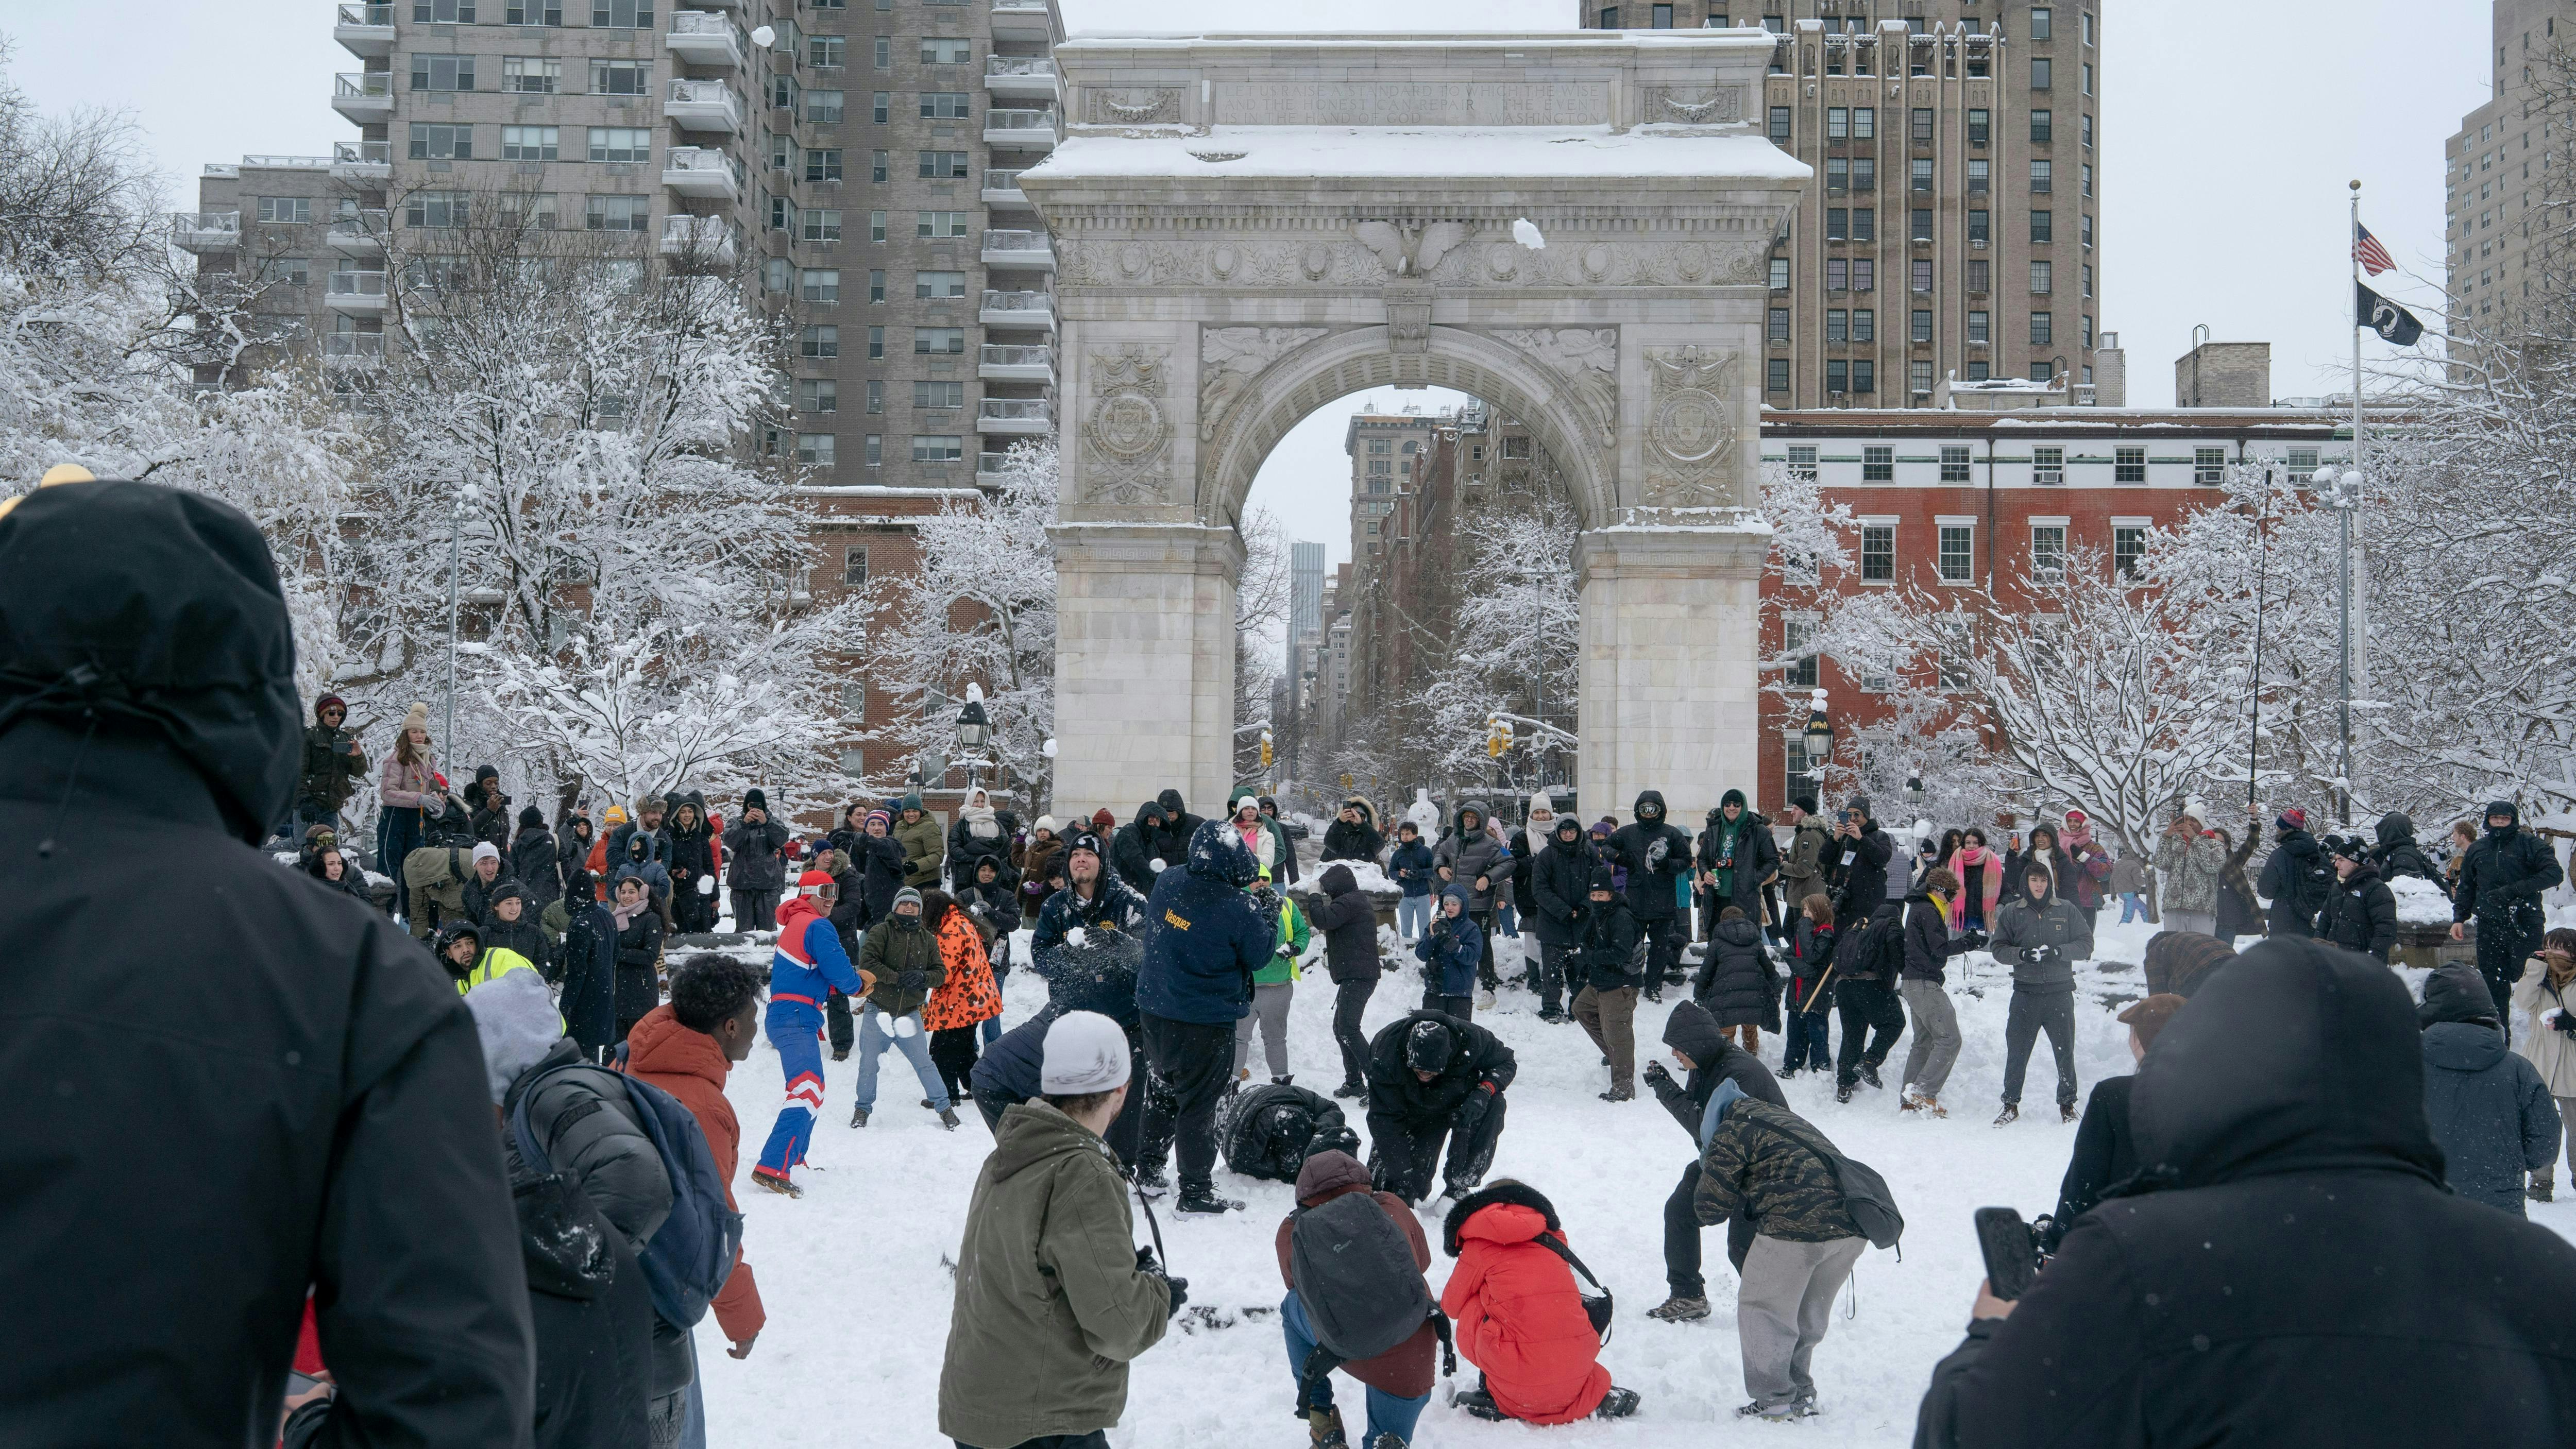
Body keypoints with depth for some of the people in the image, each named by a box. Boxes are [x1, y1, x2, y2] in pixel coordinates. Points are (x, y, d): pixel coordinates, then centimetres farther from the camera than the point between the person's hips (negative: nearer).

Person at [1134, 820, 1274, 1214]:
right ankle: (1195, 1192, 12)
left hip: (1155, 1010, 6)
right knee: (1198, 1104, 5)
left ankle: (1147, 1169, 33)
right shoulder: (1238, 910, -24)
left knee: (1164, 1089, 24)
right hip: (1204, 1022, -6)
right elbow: (1259, 955, -9)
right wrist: (1268, 910, 7)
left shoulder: (1167, 883, -7)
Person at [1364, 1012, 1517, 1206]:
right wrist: (1402, 1175, -35)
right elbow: (1385, 1120, -31)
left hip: (1460, 1101, 1)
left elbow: (1506, 1061, -14)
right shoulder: (1386, 1057, -35)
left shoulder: (1470, 1039, -33)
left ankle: (1458, 1187, -20)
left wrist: (1485, 1091, -35)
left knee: (1494, 1104, -32)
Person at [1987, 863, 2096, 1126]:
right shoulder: (2011, 913, 5)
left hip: (2060, 993, 0)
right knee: (2017, 1052, 1)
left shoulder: (2067, 911, 5)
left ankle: (2067, 1104, 19)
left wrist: (2058, 951, -14)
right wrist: (2022, 954, -15)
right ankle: (2011, 1104, 13)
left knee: (2065, 1052, 6)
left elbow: (2086, 944, 3)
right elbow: (1999, 949, 4)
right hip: (2025, 993, 0)